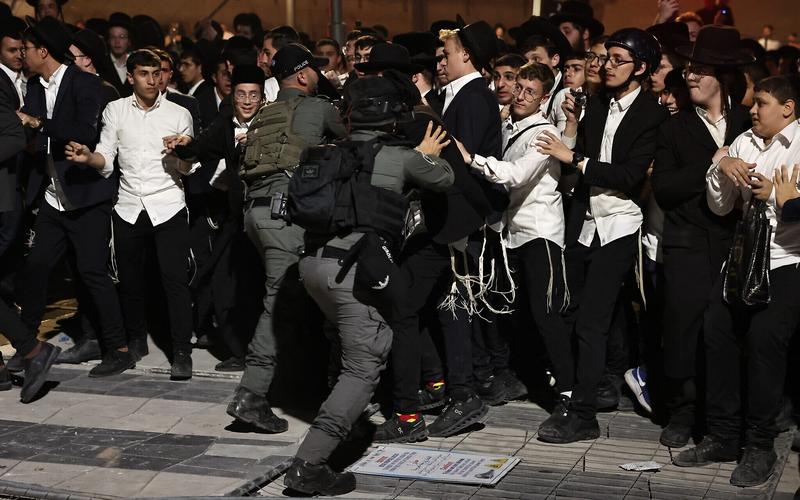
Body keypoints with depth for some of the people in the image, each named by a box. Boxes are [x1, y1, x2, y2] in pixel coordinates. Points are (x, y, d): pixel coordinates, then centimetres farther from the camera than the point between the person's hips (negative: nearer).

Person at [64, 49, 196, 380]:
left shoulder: (179, 114, 4)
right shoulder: (115, 111, 7)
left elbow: (187, 169, 5)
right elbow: (106, 162, 0)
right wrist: (88, 157, -20)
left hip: (167, 206, -2)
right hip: (128, 207, 2)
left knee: (175, 279, -9)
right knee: (130, 280, 10)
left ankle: (182, 352, -3)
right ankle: (136, 341, 28)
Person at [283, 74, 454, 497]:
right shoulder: (400, 157, 1)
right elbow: (445, 180, 16)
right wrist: (429, 155, 38)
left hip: (313, 260, 7)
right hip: (354, 269, -6)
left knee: (350, 344, 28)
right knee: (363, 367, -5)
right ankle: (308, 463, -14)